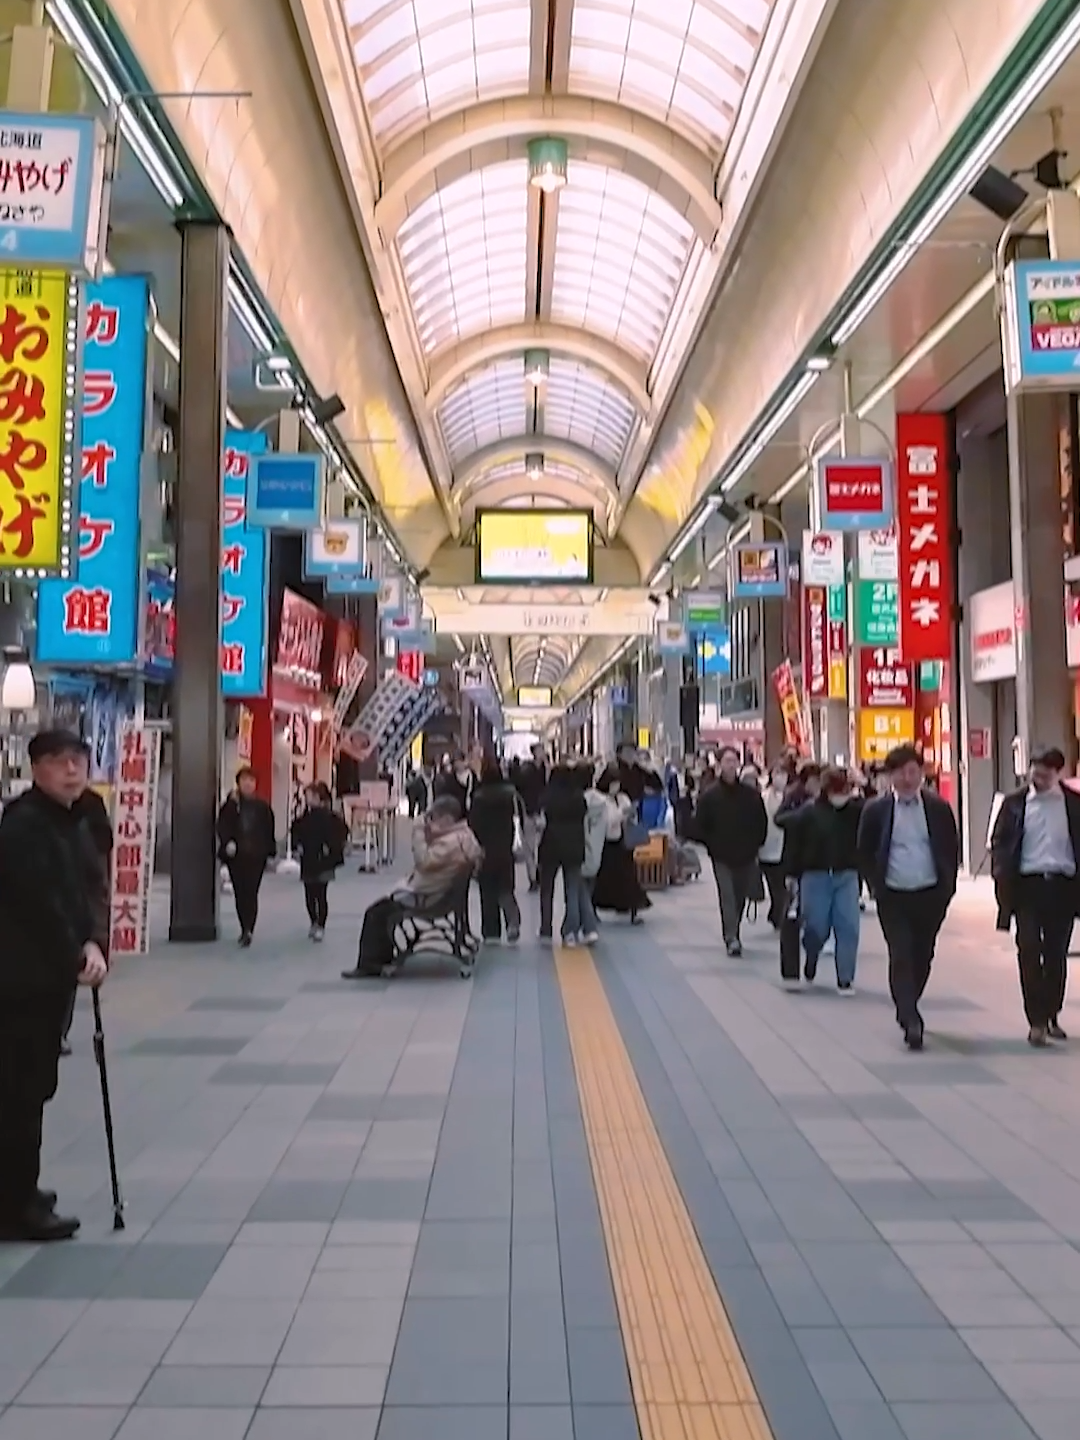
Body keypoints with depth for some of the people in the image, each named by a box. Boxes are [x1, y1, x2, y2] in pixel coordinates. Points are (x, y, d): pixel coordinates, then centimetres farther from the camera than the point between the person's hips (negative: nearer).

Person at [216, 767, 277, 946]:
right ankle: (246, 929, 21)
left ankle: (248, 930, -15)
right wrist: (227, 842, -20)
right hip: (235, 855, 2)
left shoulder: (262, 806, 5)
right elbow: (222, 826, -4)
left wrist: (270, 853, 5)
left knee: (251, 892, -10)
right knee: (240, 893, 8)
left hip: (256, 856, -2)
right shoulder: (230, 805, 4)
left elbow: (269, 831, 7)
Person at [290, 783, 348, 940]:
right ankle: (314, 924, 28)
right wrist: (297, 845, 6)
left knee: (321, 895, -3)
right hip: (307, 861, 6)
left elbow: (341, 831, -15)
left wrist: (330, 848, -15)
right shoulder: (304, 816, 7)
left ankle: (321, 927, 6)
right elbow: (296, 830, 19)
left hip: (323, 861, -6)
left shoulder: (329, 816, -13)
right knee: (309, 895, 11)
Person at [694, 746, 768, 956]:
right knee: (727, 897, -10)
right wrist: (712, 846, -3)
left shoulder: (752, 794, 1)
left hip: (746, 856, 2)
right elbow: (702, 826, 2)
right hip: (722, 857, -2)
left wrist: (755, 846, 1)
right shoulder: (709, 795, -2)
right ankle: (731, 939, -11)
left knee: (740, 897, 13)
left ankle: (733, 934, 29)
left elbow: (762, 823, 7)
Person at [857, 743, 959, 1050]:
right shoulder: (875, 809, -3)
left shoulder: (939, 807, 0)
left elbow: (952, 849, 7)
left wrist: (947, 886, 1)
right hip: (893, 897, -2)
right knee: (901, 957, -9)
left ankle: (907, 1010, 34)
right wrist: (876, 886, -1)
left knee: (922, 957, 13)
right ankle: (911, 1021, -10)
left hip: (931, 895, 2)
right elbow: (865, 853, 4)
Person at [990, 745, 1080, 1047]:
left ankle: (1052, 1016, 23)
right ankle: (1036, 1020, -1)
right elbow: (999, 843, 4)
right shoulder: (1015, 803, 3)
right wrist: (1002, 880, -8)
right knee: (1029, 951, -5)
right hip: (1028, 884, -1)